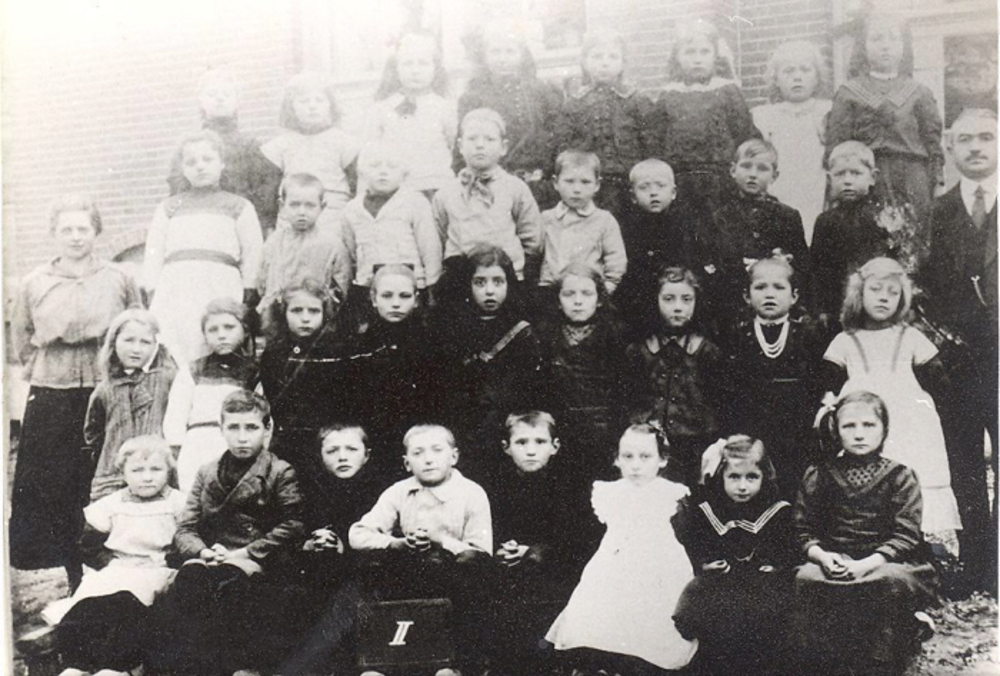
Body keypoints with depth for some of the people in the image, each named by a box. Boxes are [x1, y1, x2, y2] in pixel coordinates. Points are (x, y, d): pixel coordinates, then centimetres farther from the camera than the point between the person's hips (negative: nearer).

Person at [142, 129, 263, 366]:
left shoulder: (239, 206, 19)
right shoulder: (168, 207, 25)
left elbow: (252, 257, 11)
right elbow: (153, 255, 17)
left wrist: (248, 301, 0)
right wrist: (152, 299, 4)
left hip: (220, 289, -2)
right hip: (173, 291, 2)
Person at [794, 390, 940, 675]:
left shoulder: (900, 477, 4)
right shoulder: (818, 476, 10)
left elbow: (906, 536, -4)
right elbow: (804, 530, 8)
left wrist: (867, 564, -18)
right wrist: (821, 555, -14)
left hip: (885, 564, -1)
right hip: (834, 564, 1)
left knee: (892, 581, -35)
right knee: (806, 579, -29)